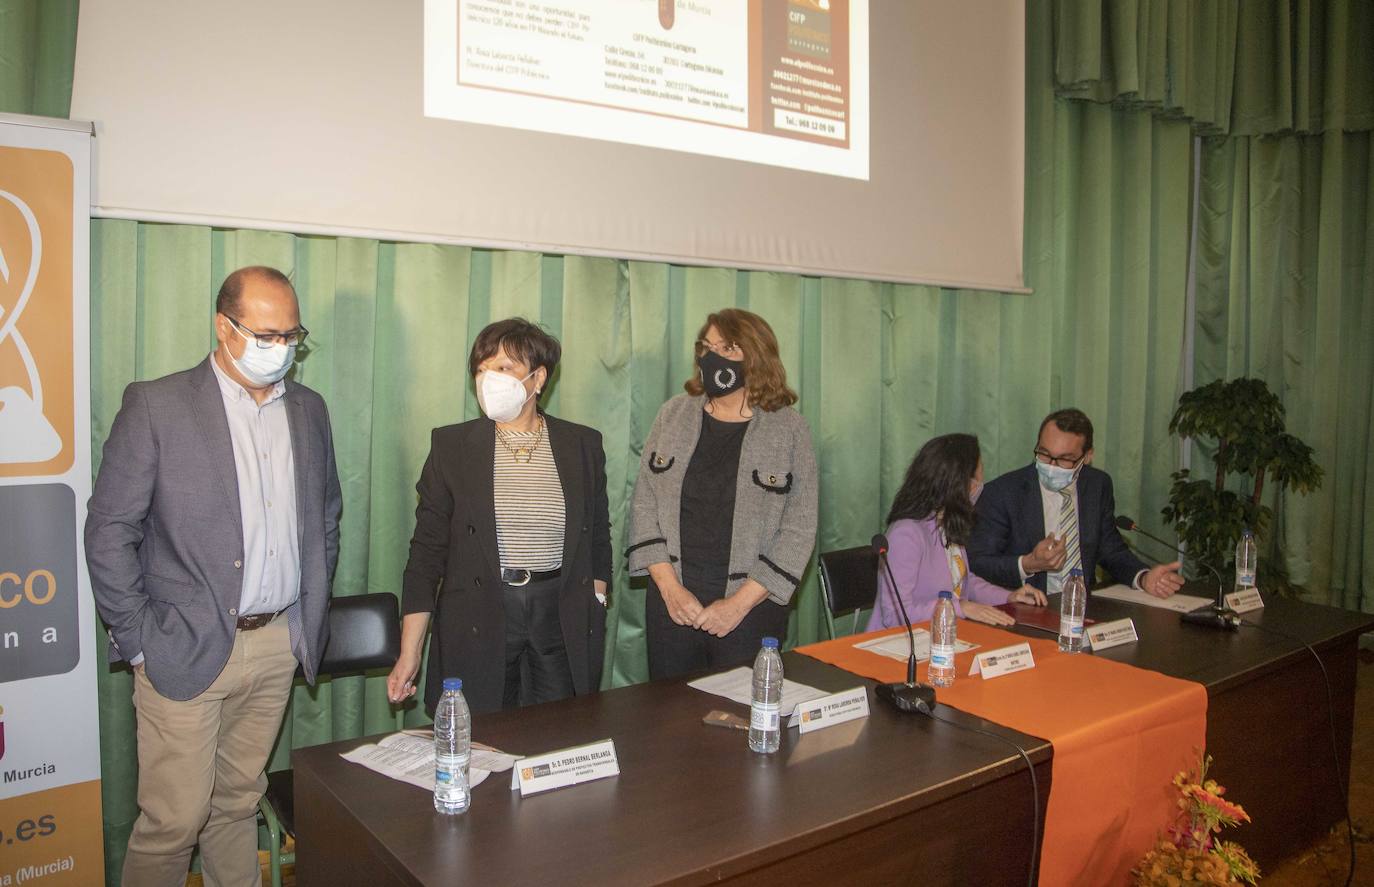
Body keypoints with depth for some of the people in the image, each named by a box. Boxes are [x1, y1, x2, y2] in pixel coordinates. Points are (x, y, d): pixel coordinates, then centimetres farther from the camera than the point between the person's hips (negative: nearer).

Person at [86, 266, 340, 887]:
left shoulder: (309, 410, 7)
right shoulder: (155, 405, -8)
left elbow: (326, 517, 16)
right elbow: (109, 532, -7)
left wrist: (313, 614, 11)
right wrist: (138, 638, -8)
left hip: (279, 645, 4)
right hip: (185, 649, -4)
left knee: (239, 802, 16)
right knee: (174, 819, 4)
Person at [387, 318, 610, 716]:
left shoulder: (583, 445, 3)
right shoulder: (452, 445, 0)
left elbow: (598, 539, 10)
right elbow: (427, 548, 0)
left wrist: (593, 624, 3)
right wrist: (409, 651, -4)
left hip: (562, 623, 1)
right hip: (476, 624, -1)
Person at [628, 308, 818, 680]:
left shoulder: (790, 429, -4)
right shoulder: (673, 415, 4)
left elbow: (799, 531, -6)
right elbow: (643, 503, 3)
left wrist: (740, 603, -12)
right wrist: (669, 587, -7)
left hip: (751, 607, -2)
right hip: (670, 599, 2)